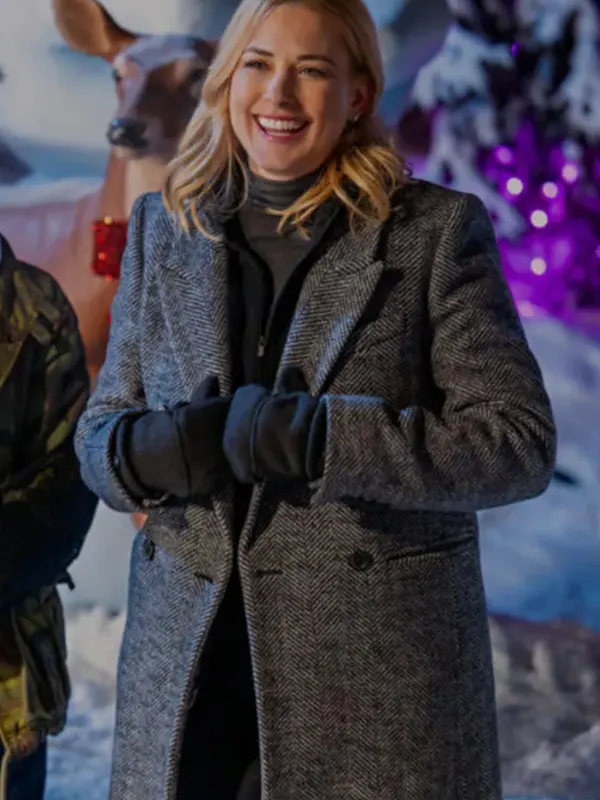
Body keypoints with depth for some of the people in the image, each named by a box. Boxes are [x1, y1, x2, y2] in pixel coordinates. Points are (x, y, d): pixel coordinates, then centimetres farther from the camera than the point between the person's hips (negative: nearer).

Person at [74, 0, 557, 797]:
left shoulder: (438, 230, -4)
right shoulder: (163, 228, 8)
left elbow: (522, 441, -10)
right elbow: (98, 429, 11)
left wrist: (310, 439, -21)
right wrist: (150, 449, -14)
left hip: (378, 666, -3)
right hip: (184, 661, 3)